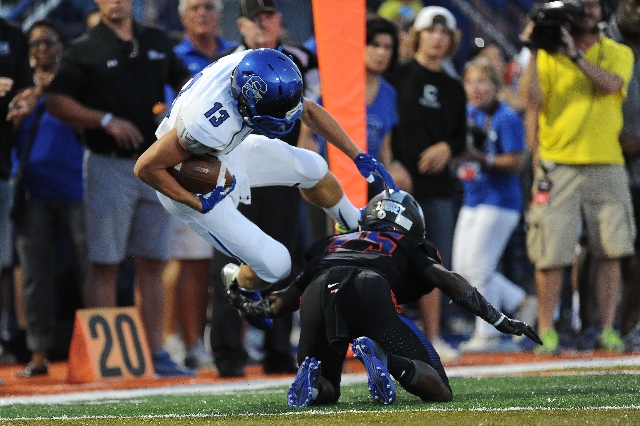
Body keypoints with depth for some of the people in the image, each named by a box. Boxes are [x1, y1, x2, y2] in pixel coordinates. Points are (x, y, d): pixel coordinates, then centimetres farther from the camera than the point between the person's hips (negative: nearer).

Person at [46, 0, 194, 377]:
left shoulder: (157, 42, 13)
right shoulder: (85, 50, -3)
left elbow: (186, 82, 24)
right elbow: (57, 103, -8)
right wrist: (107, 121, -17)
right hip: (110, 165, -5)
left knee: (153, 263, 7)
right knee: (105, 264, -4)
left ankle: (157, 353, 10)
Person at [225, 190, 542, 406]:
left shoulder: (331, 244, 40)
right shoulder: (408, 247, 33)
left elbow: (287, 299, 42)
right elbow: (450, 282, 18)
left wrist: (247, 306, 61)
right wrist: (500, 321, 19)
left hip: (318, 297, 3)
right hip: (370, 293, -3)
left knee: (324, 392, 25)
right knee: (438, 392, 3)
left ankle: (312, 378, -11)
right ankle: (383, 359, -27)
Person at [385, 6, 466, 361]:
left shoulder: (453, 89, 18)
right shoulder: (397, 76, 0)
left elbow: (461, 136, 22)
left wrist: (447, 148, 0)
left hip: (438, 186, 5)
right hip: (400, 183, -5)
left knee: (435, 265, 6)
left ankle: (432, 337, 13)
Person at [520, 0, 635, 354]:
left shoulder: (618, 53, 11)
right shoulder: (548, 54, 8)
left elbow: (610, 83, -11)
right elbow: (532, 101, -2)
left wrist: (575, 55, -17)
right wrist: (534, 54, -9)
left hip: (606, 166, 1)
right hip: (558, 164, -1)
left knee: (609, 252, -2)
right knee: (551, 253, -5)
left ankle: (607, 329, 6)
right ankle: (546, 331, 4)